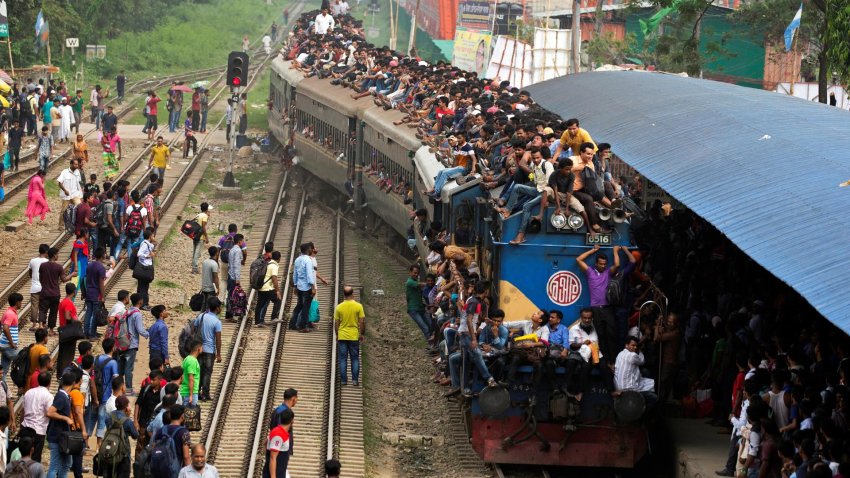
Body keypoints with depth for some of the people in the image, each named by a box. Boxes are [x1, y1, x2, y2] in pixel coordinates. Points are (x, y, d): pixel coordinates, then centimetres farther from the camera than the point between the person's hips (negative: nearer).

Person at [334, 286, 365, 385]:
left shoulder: (339, 307, -5)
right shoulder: (358, 306, -8)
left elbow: (336, 323, -1)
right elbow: (362, 322, -7)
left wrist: (337, 335, 12)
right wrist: (362, 334, 6)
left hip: (342, 336, 1)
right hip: (354, 336, -1)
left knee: (343, 359, 8)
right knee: (355, 359, 10)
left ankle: (343, 380, 8)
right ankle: (355, 380, 8)